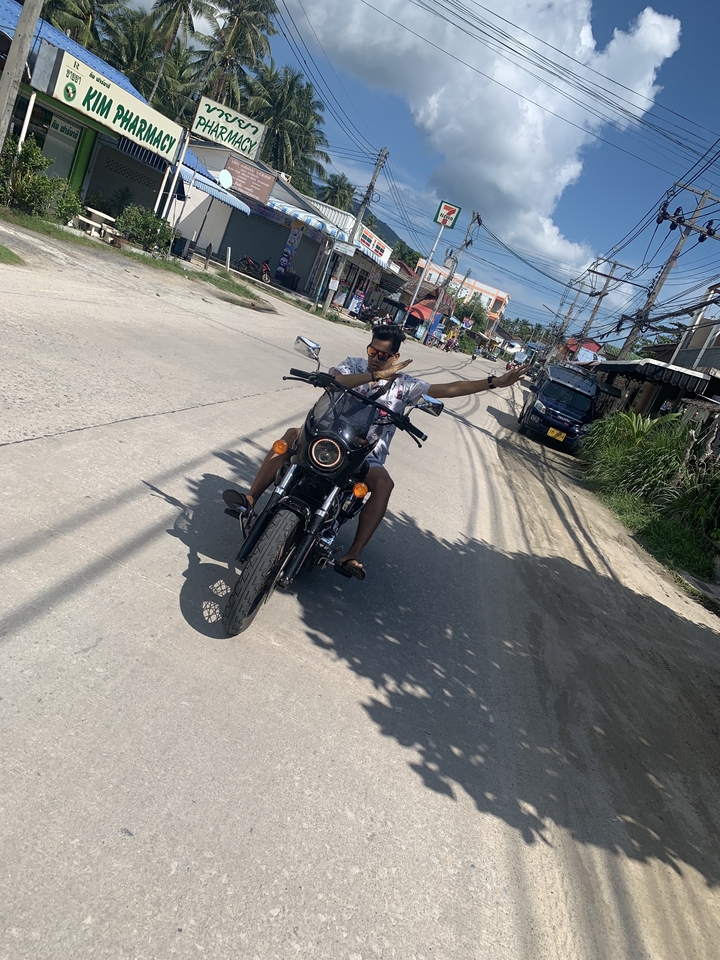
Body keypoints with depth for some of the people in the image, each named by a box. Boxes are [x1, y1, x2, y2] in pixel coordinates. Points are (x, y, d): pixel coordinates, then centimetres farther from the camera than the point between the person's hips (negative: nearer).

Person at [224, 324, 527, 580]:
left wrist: (496, 382, -8)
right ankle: (251, 497, -25)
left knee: (384, 483, -32)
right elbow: (333, 379, -16)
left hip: (367, 454, -1)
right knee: (293, 434, -25)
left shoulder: (405, 384, 5)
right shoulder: (355, 365, 7)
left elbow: (450, 389, -1)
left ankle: (352, 556, -34)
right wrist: (376, 375, -21)